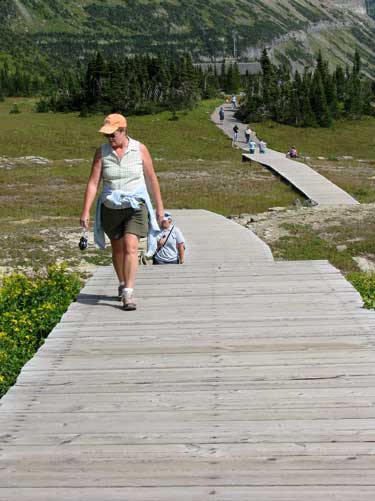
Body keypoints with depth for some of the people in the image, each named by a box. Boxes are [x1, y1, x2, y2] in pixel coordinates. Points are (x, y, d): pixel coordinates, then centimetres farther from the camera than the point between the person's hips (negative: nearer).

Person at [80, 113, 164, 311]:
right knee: (117, 249, 16)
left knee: (130, 247, -18)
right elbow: (93, 182, -5)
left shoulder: (140, 149, -5)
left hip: (135, 206, -2)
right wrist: (85, 211, -11)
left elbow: (151, 178, 3)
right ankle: (122, 284, 38)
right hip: (110, 207, 2)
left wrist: (159, 206, 6)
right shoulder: (101, 152, -3)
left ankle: (128, 294, -19)